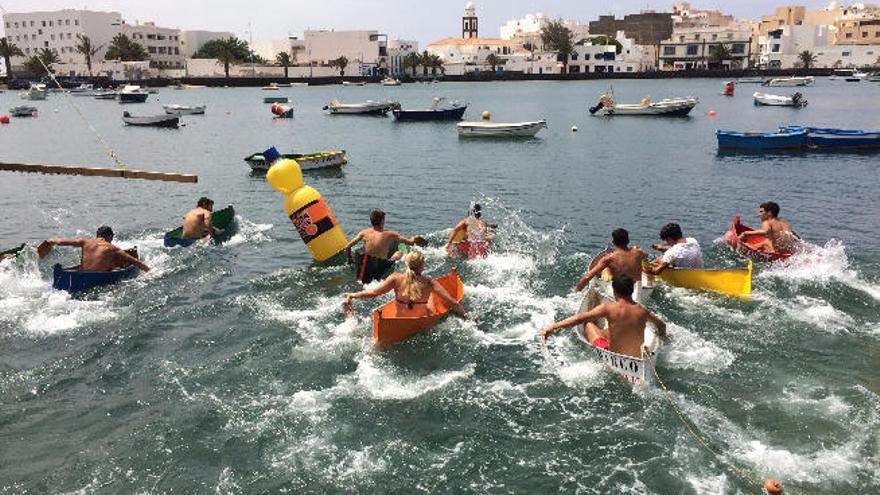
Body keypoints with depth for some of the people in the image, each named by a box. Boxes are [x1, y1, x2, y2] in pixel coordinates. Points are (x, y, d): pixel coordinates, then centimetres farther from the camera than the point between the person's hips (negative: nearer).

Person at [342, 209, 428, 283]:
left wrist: (349, 259, 12)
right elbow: (410, 242, -15)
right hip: (381, 268, -4)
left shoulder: (364, 233, -7)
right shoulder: (390, 235, -14)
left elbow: (347, 247, -5)